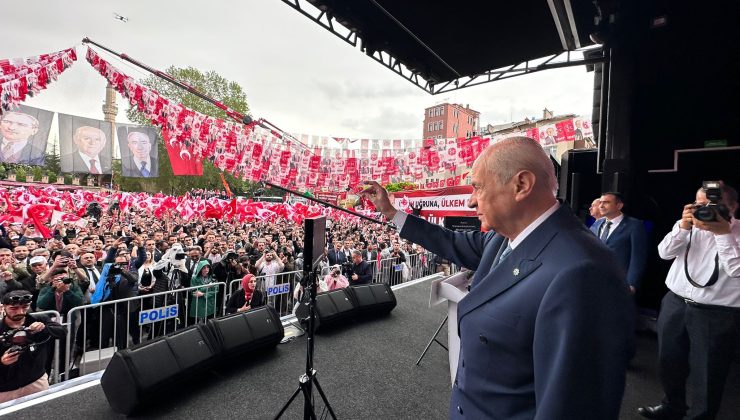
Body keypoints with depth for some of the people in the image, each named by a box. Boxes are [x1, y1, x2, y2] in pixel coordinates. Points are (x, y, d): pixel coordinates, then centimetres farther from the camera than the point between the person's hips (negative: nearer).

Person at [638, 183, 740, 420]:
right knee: (669, 363, 19)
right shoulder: (687, 225, 4)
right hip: (675, 304, 4)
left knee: (706, 376, 7)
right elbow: (664, 252, -6)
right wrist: (683, 227, -17)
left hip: (717, 314, -4)